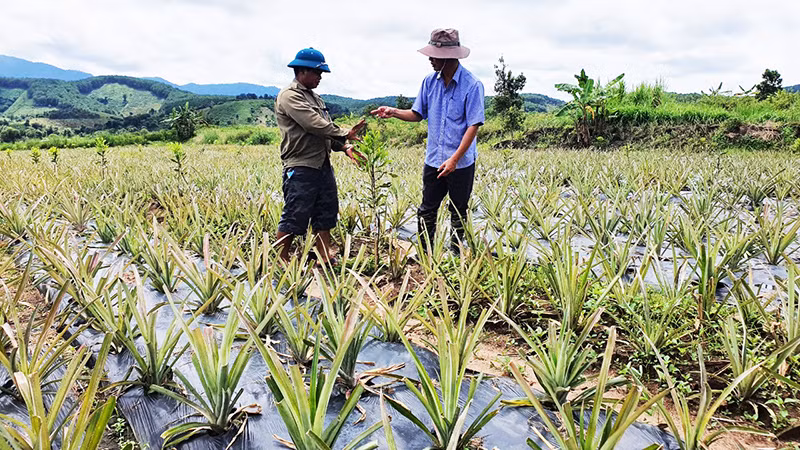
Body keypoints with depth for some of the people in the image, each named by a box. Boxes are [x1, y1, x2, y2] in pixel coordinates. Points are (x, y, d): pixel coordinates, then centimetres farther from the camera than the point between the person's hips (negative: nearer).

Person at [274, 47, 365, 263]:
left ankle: (325, 259, 20)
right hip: (301, 168, -9)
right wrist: (345, 134, -12)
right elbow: (314, 125, -19)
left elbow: (327, 128, 20)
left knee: (325, 214, 12)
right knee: (294, 219, -4)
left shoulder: (315, 97, 20)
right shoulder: (290, 95, -10)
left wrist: (344, 146, 5)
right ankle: (280, 261, 9)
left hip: (323, 165, 9)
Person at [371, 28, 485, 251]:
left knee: (458, 214, 12)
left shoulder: (472, 85, -13)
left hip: (461, 163, -5)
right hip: (433, 160, 5)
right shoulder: (430, 81, 4)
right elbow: (417, 114, 11)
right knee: (426, 212, 10)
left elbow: (473, 126, -16)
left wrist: (454, 159, -21)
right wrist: (394, 112, -8)